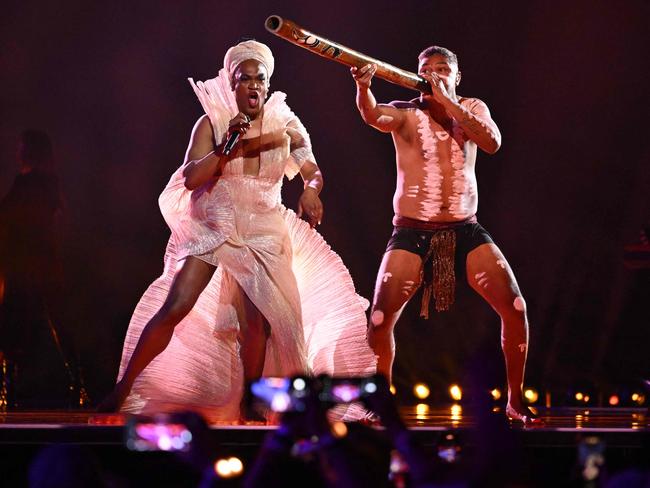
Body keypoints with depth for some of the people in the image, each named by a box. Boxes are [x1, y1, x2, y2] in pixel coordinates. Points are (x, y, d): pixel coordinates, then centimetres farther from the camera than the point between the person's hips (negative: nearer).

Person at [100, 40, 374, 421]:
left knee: (258, 321, -11)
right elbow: (190, 179, -11)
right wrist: (225, 147, -24)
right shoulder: (212, 124, -3)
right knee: (174, 309, -12)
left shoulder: (286, 126, 2)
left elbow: (313, 171, 6)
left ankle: (249, 400, 9)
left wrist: (311, 190, -17)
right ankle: (124, 388, -4)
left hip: (264, 235, 1)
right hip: (214, 228, -1)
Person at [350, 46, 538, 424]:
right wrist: (364, 87, -45)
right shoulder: (405, 113, -1)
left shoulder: (472, 108, 8)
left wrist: (447, 102, -17)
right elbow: (374, 116, -23)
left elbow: (492, 143, -12)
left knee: (515, 308, -8)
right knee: (380, 320, -12)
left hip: (465, 230, 2)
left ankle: (516, 401, 7)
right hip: (412, 232, -2)